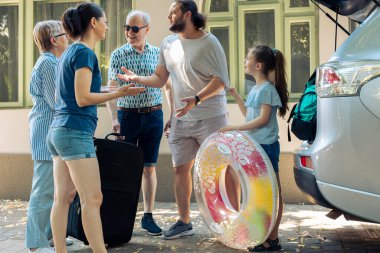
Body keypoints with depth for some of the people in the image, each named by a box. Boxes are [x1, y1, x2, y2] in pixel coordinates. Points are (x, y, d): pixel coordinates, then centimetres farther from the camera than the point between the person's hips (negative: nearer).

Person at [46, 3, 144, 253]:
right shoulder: (85, 52, -9)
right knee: (92, 199, -8)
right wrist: (118, 93, -9)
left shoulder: (69, 52, 17)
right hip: (76, 132, -9)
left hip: (59, 130, 9)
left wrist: (109, 91, 25)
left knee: (63, 198, 8)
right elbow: (82, 99, -15)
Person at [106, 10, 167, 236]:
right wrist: (114, 119, -12)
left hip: (154, 116, 1)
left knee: (149, 167, 5)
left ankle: (148, 216, 12)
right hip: (127, 115, -1)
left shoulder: (158, 54, 6)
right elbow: (111, 90, -2)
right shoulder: (118, 55, 1)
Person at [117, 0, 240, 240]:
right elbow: (160, 79, 14)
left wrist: (197, 99, -26)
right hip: (181, 119, 6)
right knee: (181, 168, 8)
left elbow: (221, 80, -14)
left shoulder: (209, 42, -9)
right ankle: (184, 222, 20)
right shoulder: (168, 43, 9)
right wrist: (137, 78, -1)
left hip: (210, 117, -6)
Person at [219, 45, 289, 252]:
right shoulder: (255, 89, 14)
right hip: (255, 146, 9)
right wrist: (236, 96, 13)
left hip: (266, 146, -9)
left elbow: (263, 119, -18)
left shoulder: (267, 89, -12)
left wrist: (235, 128, -17)